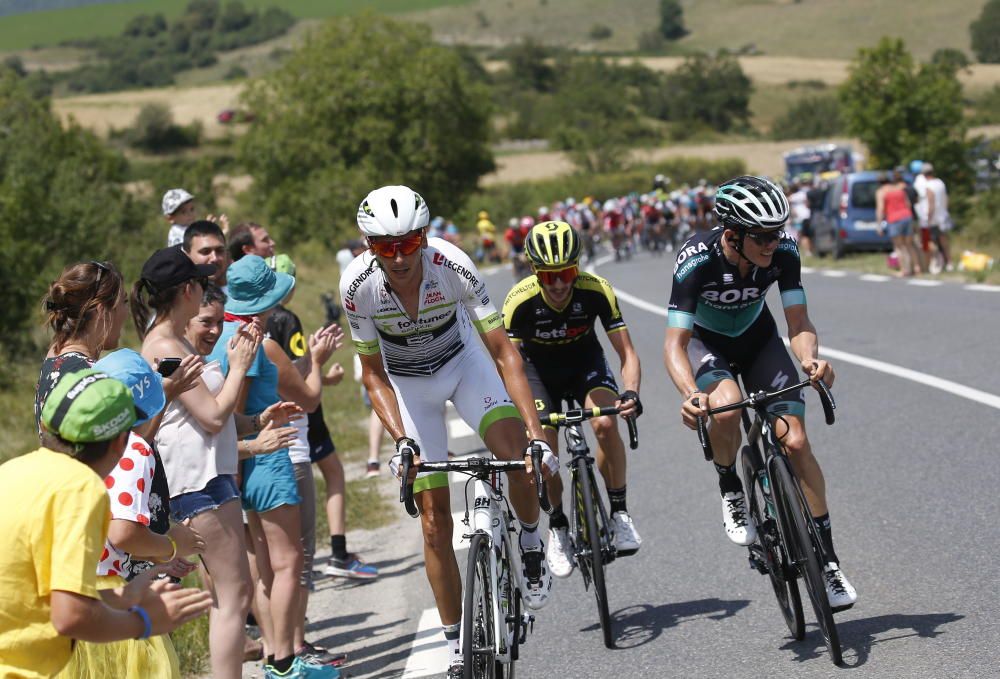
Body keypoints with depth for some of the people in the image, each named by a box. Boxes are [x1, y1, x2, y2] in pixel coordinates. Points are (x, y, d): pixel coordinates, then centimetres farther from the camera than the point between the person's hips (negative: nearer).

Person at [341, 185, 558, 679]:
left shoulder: (452, 265, -31)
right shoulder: (357, 285, -28)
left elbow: (503, 352, -27)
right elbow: (374, 377, -15)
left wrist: (537, 432, -35)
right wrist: (401, 441, -30)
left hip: (462, 360, 0)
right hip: (406, 382, 1)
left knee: (520, 456, -28)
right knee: (434, 519, -3)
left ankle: (531, 544, 2)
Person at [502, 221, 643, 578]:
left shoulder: (597, 291, -29)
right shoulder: (520, 300, -31)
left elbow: (626, 352, -24)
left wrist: (631, 392, -43)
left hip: (585, 360, 0)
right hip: (538, 366, 0)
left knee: (605, 422, -27)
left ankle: (619, 512, -10)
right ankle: (557, 526, 7)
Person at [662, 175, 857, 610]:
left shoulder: (783, 252, -26)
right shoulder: (698, 260, -35)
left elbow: (799, 323, -24)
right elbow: (675, 344, -36)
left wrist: (810, 358, -47)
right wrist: (690, 393, -55)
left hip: (757, 340, 3)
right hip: (704, 341, -2)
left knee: (795, 442, -13)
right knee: (726, 405, -37)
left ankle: (827, 560, -2)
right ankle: (730, 491, -7)